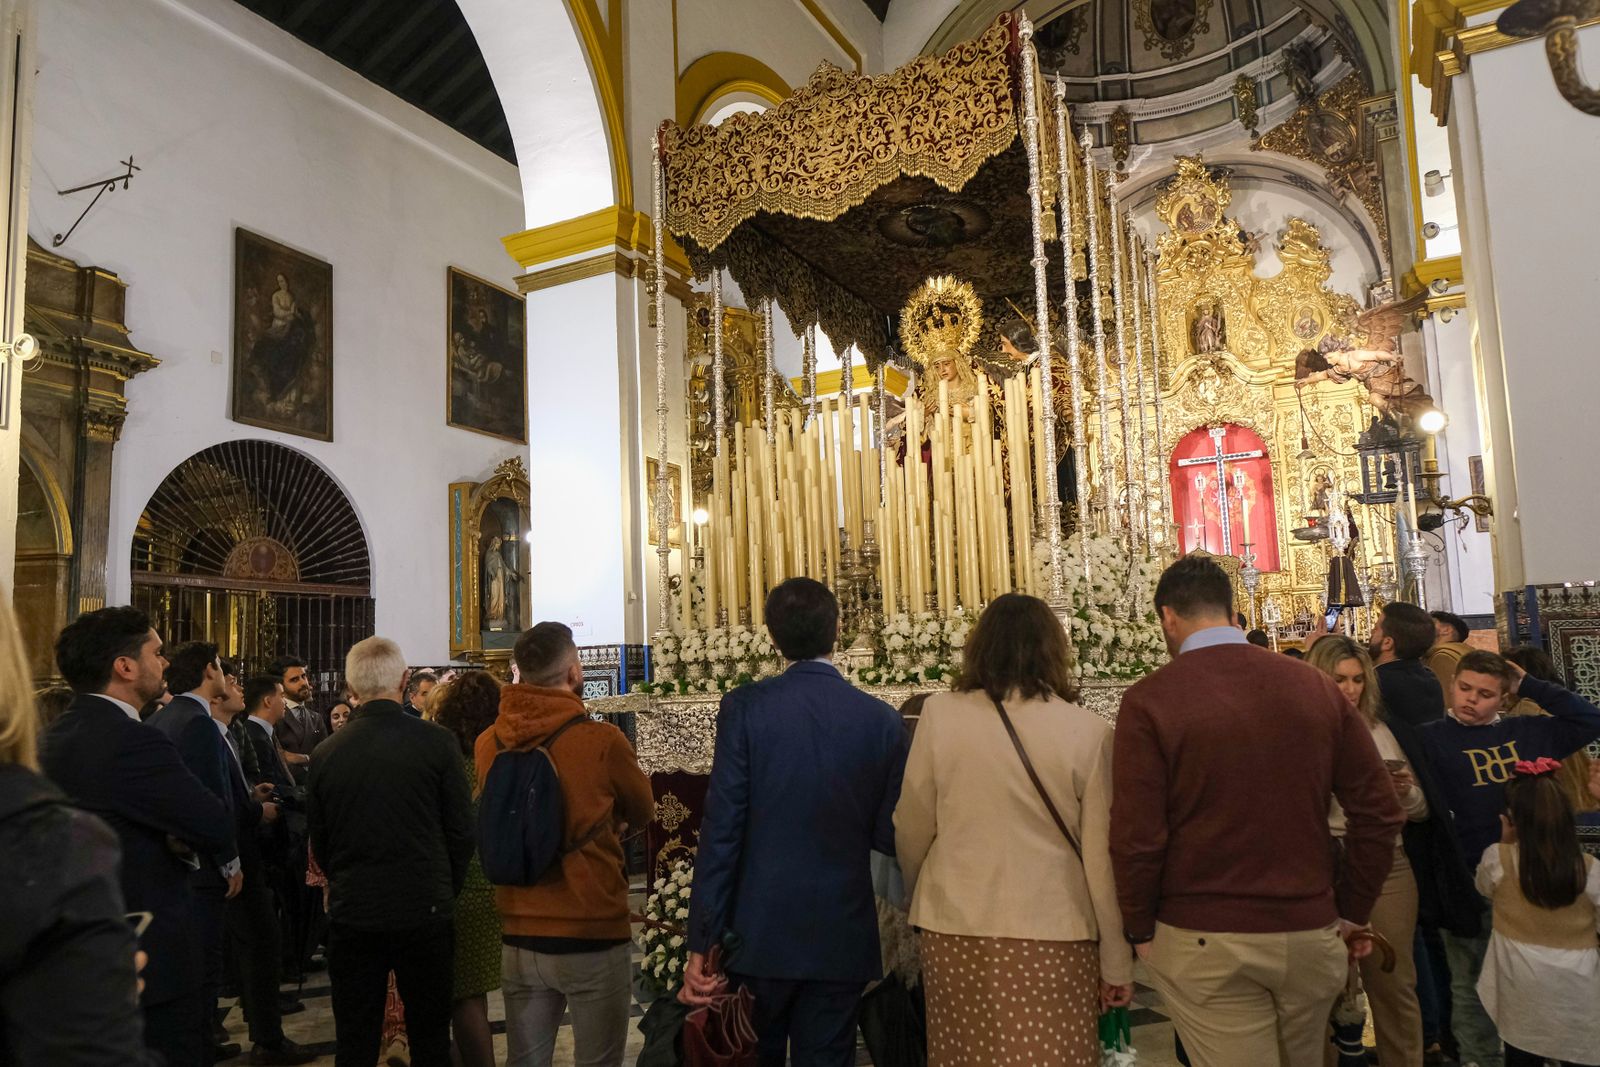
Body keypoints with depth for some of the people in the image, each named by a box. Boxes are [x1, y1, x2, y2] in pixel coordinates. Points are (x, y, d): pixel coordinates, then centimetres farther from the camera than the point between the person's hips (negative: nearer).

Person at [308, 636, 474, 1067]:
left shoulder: (326, 753, -4)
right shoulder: (436, 742, -11)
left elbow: (319, 841, 5)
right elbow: (462, 830, -6)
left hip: (350, 914, 2)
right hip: (425, 912, -2)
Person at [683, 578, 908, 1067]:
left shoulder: (744, 707, -10)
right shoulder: (882, 719, -5)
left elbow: (720, 828, -12)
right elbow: (889, 836, -3)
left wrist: (701, 944, -8)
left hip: (759, 934, -1)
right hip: (842, 938, 1)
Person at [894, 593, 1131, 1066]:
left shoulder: (939, 714, -5)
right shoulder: (1087, 731, -7)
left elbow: (912, 829, 2)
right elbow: (1101, 855, -3)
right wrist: (1117, 963, 7)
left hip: (955, 931, 1)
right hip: (1053, 935, -1)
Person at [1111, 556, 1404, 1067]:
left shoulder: (1147, 701, -13)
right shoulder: (1315, 686, -1)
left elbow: (1136, 837, -15)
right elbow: (1380, 810, 1)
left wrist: (1140, 929, 0)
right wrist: (1352, 911, 11)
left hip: (1202, 942, -4)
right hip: (1309, 932, 5)